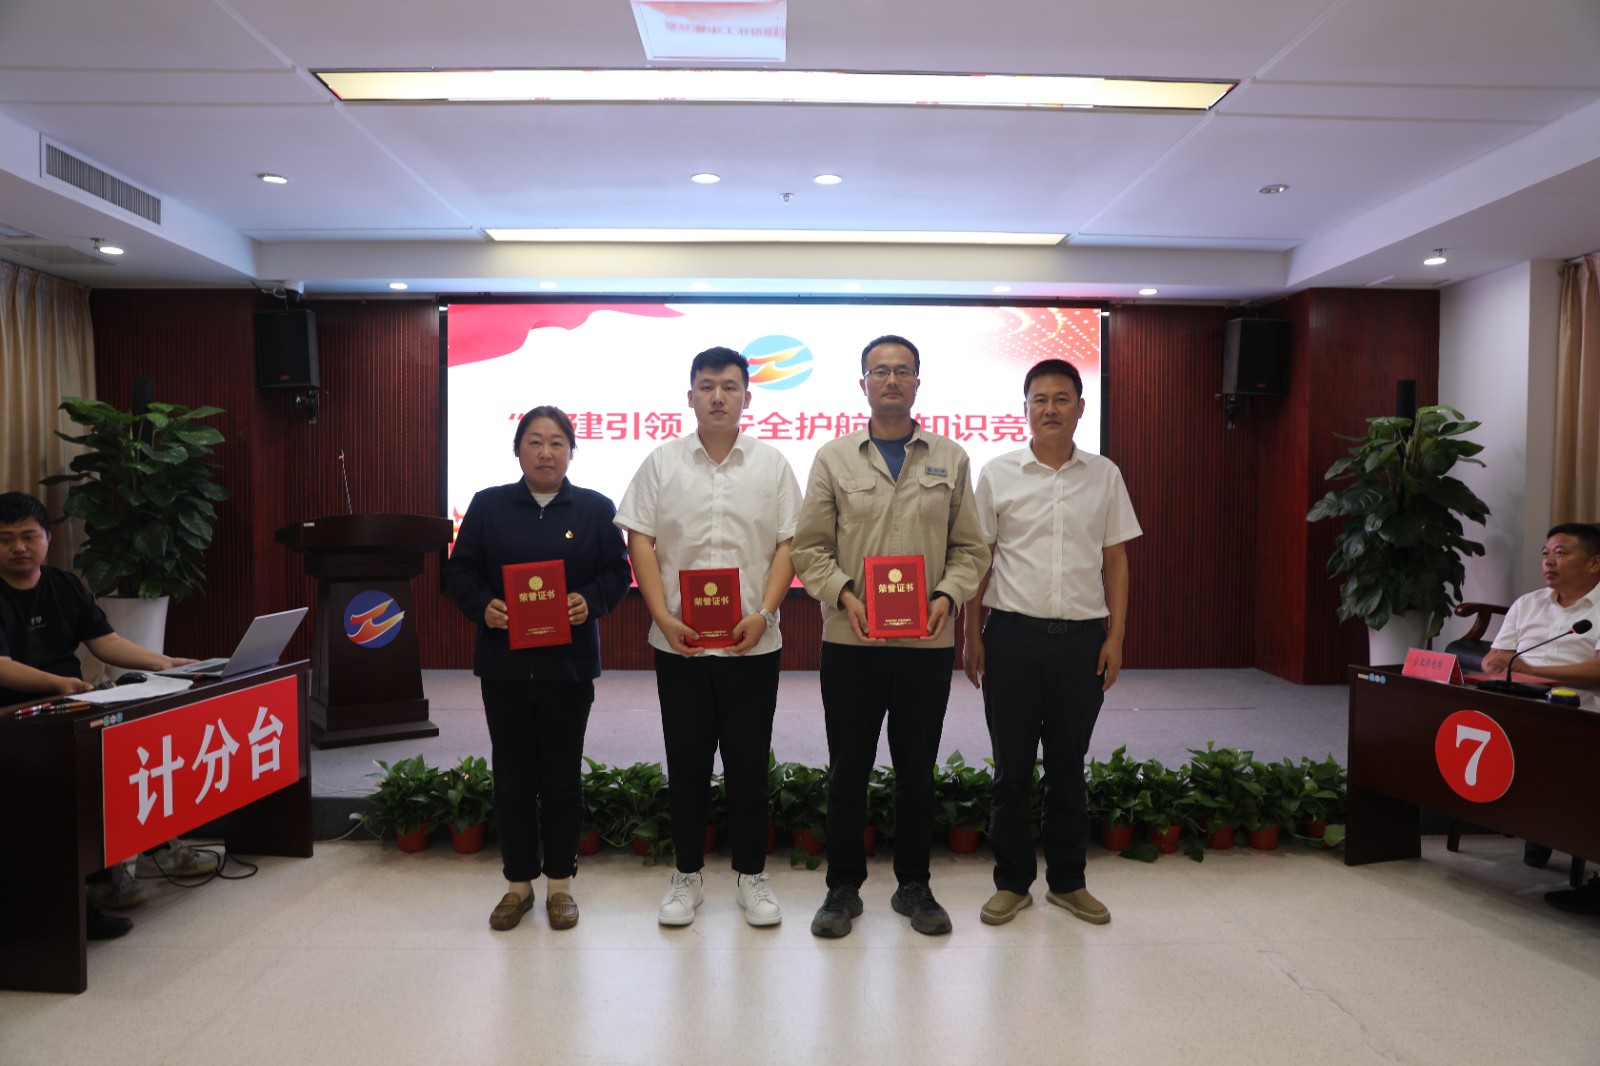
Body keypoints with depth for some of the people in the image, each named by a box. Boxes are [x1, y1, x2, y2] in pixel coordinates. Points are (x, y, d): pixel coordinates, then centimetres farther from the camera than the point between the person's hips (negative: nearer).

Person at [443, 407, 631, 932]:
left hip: (568, 666, -1)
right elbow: (460, 572, 4)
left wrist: (590, 601, -17)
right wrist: (483, 607, -15)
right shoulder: (488, 506, 4)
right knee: (512, 779, 9)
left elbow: (617, 573, 2)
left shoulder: (595, 509, 3)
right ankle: (518, 883, 25)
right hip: (504, 665, 1)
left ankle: (560, 883, 24)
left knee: (562, 779, 8)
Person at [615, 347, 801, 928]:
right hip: (679, 642, 0)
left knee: (749, 764, 7)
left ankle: (751, 876, 23)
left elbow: (788, 546, 1)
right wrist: (664, 619, -9)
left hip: (752, 642, 0)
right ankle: (687, 875, 24)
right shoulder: (662, 463, 4)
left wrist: (763, 615, -11)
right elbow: (640, 542, 1)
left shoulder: (772, 464, 4)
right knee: (686, 764, 9)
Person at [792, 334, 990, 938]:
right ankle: (843, 888, 23)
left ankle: (914, 886, 28)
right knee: (848, 770, 7)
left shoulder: (950, 459, 8)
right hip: (850, 641, -1)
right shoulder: (833, 458, 4)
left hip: (928, 643, 1)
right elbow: (809, 548, 2)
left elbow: (969, 548, 7)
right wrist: (844, 595, -14)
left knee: (917, 771, 11)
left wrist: (947, 596, -10)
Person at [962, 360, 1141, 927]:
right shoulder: (997, 474, 1)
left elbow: (1116, 560, 9)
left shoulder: (1104, 475, 6)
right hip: (1013, 633, -1)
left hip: (1081, 637, 1)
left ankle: (1068, 881, 26)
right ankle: (1012, 881, 21)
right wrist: (972, 637, -1)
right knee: (1011, 768, 7)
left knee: (1068, 767, 12)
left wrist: (1115, 635, 2)